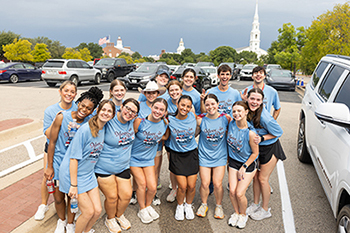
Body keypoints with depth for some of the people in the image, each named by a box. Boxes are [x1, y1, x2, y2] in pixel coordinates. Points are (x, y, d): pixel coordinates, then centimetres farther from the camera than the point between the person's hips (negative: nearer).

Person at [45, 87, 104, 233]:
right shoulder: (62, 117, -15)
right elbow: (52, 142, -9)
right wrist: (49, 166, -5)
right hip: (59, 162, -1)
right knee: (58, 197, 12)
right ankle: (61, 221, 43)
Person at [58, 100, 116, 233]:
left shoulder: (105, 129, -1)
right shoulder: (85, 130, -23)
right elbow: (74, 158, -21)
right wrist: (73, 185, -20)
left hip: (89, 174, 7)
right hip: (73, 174, -6)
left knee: (98, 210, 6)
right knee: (89, 212, -3)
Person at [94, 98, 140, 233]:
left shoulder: (132, 122, -2)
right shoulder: (108, 121, -22)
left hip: (123, 167, 5)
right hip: (104, 168, -5)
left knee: (126, 195, 8)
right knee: (112, 197, 6)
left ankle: (119, 215, 41)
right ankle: (110, 219, 38)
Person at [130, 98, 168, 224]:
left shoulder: (165, 124, -10)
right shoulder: (139, 121, -21)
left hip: (149, 158, 3)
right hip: (134, 157, -3)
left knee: (152, 187, -1)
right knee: (142, 184, -4)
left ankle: (148, 206, 31)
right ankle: (142, 210, 22)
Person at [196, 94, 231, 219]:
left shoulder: (226, 118, -7)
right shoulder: (200, 120, -10)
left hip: (220, 156, 0)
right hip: (204, 155, 0)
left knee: (217, 184, -2)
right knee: (204, 183, -1)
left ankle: (219, 206, 27)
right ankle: (204, 205, 28)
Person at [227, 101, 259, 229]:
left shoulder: (250, 133, -27)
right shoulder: (231, 124, -12)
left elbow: (255, 153, -15)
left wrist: (244, 167, -10)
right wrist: (228, 158, 12)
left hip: (248, 164, -4)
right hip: (233, 162, 4)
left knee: (240, 193, -4)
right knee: (232, 191, 1)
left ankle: (243, 214, 26)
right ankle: (236, 212, 29)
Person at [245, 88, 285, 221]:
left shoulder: (264, 117, -30)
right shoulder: (248, 112, -11)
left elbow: (278, 132, -16)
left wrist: (261, 138, -23)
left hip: (269, 149, -6)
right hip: (256, 147, 6)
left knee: (262, 179, 4)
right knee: (255, 176, 14)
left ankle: (265, 210, 25)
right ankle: (255, 204, 34)